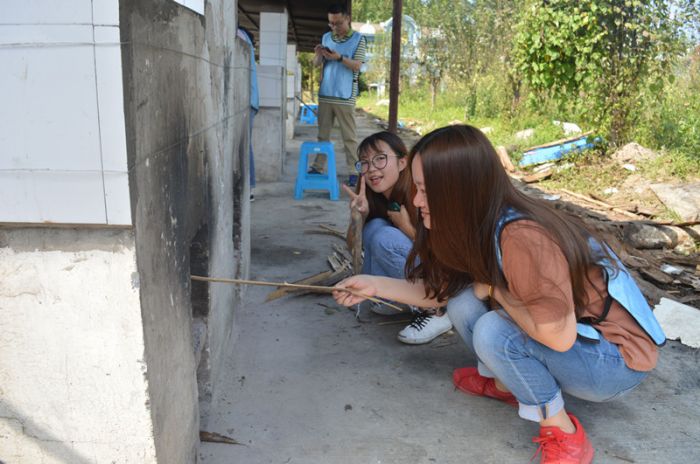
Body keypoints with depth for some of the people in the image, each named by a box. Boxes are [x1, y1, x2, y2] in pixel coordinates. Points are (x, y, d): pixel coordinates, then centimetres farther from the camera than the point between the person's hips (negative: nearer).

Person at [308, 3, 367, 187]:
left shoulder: (358, 39, 0)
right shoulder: (326, 37, 12)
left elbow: (357, 65, -9)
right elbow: (316, 64, 12)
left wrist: (339, 58, -23)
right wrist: (318, 54, -10)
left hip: (345, 96, -4)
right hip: (325, 94, 4)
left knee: (349, 136, -2)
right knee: (323, 133, 10)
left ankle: (353, 172, 1)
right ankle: (318, 167, 17)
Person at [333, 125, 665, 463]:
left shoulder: (522, 236, -33)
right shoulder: (478, 228, -6)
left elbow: (557, 336, -30)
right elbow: (441, 291, 3)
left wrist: (494, 289, -18)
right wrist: (375, 285, -2)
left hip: (617, 358, -7)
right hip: (555, 331, 8)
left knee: (491, 332, -28)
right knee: (462, 300, -9)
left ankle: (564, 437, -8)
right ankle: (504, 383, 14)